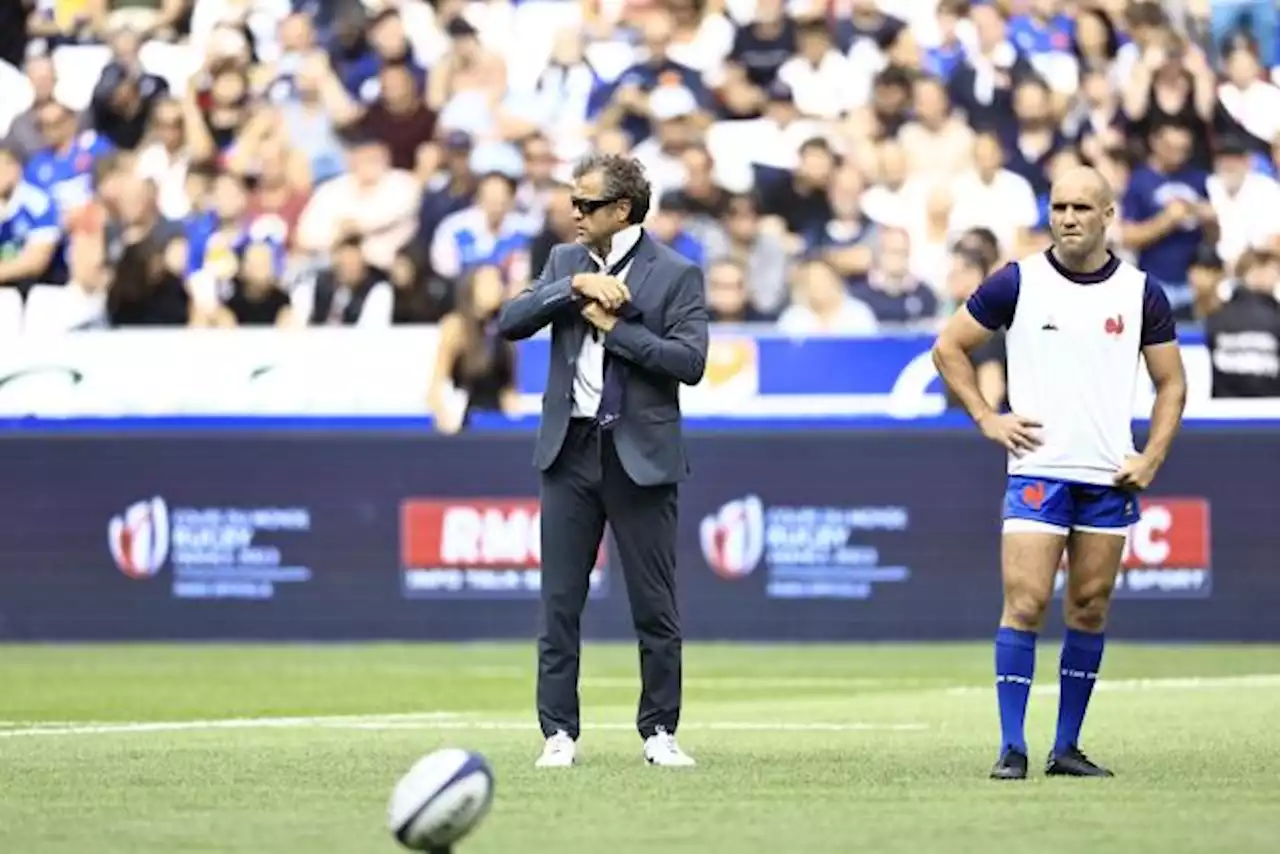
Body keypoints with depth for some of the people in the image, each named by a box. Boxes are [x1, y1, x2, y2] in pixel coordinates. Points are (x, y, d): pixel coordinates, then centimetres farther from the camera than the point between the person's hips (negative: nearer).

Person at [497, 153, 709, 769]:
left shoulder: (676, 274, -3)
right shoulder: (565, 262, 11)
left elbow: (690, 361, -13)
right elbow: (510, 321, -1)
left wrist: (613, 325, -13)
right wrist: (575, 287, -12)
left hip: (641, 455, -4)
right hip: (570, 449, 4)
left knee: (655, 606, 2)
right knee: (559, 601, 2)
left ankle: (659, 732, 12)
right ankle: (558, 733, 7)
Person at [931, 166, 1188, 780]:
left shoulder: (1141, 293, 5)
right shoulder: (1017, 282, -1)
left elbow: (1171, 383, 13)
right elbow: (948, 347, 7)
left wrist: (1151, 459, 1)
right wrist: (986, 418, -1)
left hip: (1110, 477, 3)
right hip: (1037, 469, -3)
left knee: (1090, 609, 5)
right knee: (1025, 604, -10)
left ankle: (1067, 747, 13)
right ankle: (1012, 747, -7)